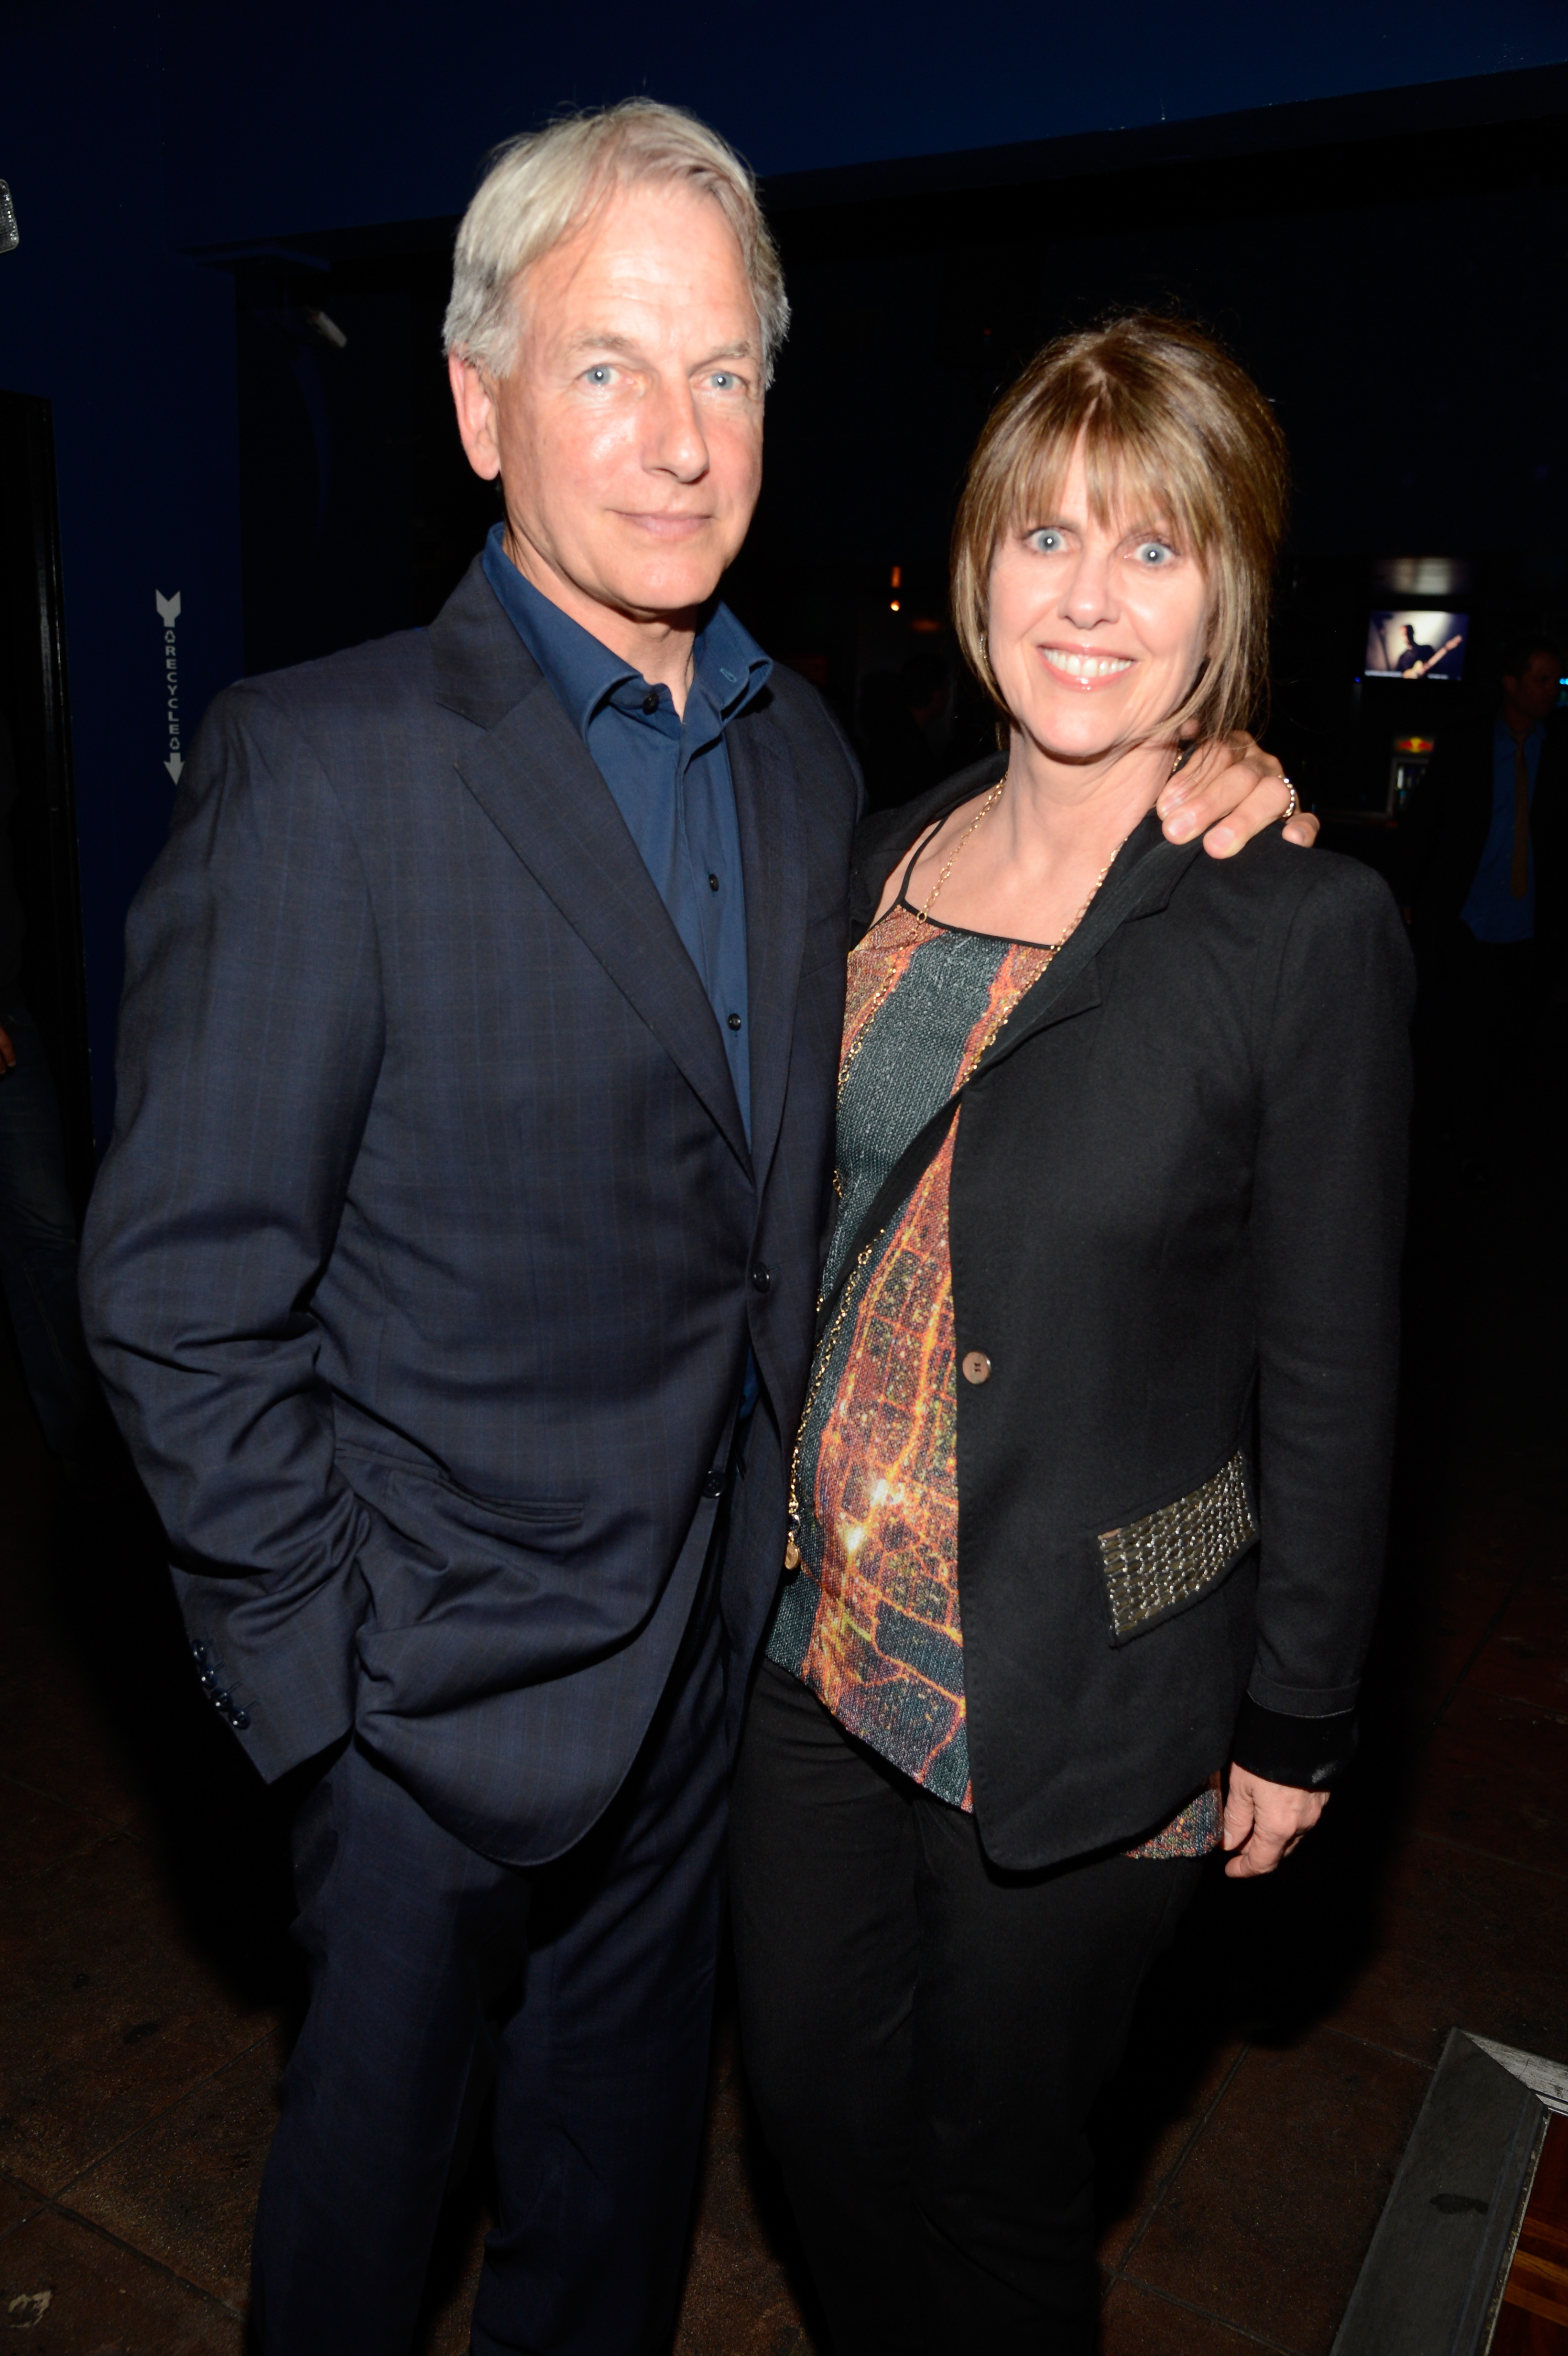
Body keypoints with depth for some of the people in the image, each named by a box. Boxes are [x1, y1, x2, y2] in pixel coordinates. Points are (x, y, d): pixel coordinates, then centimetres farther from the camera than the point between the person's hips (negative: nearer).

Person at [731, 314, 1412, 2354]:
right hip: (822, 1629, 5)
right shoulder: (880, 861, 1)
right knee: (814, 2098, 23)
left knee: (994, 2166, 17)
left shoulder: (1307, 929, -15)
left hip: (1083, 1687, -5)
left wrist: (1296, 1725, -4)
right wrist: (759, 1537, 14)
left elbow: (1331, 1376, -10)